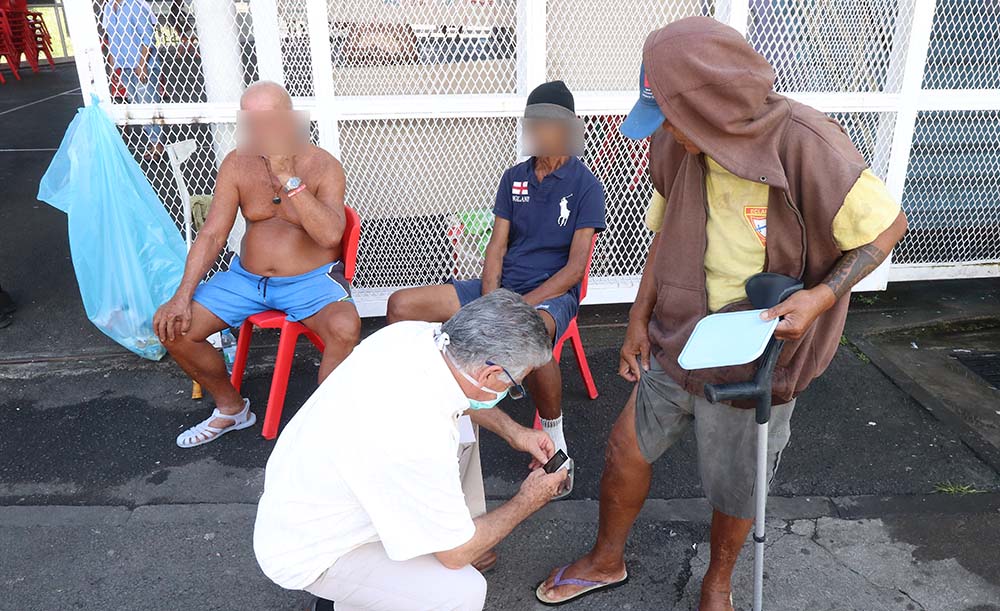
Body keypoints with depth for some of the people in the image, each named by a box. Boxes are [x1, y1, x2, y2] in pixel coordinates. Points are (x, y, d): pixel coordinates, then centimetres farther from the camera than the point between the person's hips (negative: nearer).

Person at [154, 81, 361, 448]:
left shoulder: (323, 166, -11)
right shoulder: (236, 165, -1)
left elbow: (330, 235, -27)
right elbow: (212, 235, -2)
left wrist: (289, 178, -29)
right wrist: (183, 296, -11)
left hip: (311, 280, -4)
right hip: (247, 277, 5)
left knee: (345, 327, -35)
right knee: (172, 327, -8)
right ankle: (231, 409, 15)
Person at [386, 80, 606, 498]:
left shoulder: (586, 186, -5)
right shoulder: (514, 178, 11)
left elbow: (575, 267, -12)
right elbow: (497, 246, 6)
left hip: (551, 294, -6)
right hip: (501, 287, 6)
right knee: (400, 306, -8)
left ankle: (555, 439, -19)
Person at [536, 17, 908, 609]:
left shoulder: (805, 143, -24)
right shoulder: (677, 148, -7)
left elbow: (888, 225, -13)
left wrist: (822, 295, -26)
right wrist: (639, 320, 4)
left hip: (758, 356, -4)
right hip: (679, 340, 5)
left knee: (735, 489, 14)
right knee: (627, 446, 13)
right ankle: (607, 560, 41)